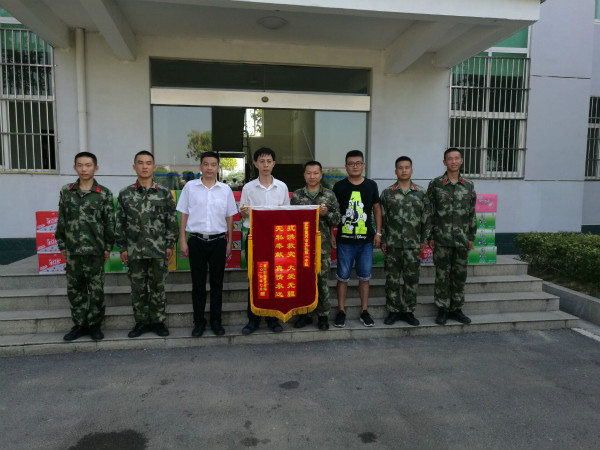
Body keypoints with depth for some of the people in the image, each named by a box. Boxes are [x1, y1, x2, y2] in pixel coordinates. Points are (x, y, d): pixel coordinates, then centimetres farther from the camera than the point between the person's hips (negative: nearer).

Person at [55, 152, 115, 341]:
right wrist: (62, 245, 6)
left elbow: (109, 222, -1)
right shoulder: (66, 191, 6)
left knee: (96, 290, 5)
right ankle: (80, 324, 22)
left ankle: (94, 325, 17)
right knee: (74, 290, 10)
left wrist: (108, 247, -3)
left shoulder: (104, 194, -2)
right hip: (72, 251, 3)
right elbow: (61, 220, 10)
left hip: (95, 251, -3)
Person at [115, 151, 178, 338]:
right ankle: (141, 321, 22)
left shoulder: (164, 193, 2)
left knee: (158, 287, 7)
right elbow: (120, 222, 6)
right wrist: (122, 248, 2)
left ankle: (158, 321, 20)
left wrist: (170, 244, -3)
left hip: (159, 250, -1)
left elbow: (172, 221, 2)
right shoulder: (125, 194, 5)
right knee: (138, 288, 9)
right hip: (134, 250, 1)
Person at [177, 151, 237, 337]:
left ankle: (216, 321, 20)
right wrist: (182, 241, 1)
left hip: (218, 240, 1)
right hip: (196, 240, -1)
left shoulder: (225, 189, 5)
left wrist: (229, 243, 7)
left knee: (217, 283, 7)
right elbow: (184, 215, 5)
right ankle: (199, 322, 18)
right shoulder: (190, 187, 3)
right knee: (198, 283, 6)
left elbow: (229, 217, 10)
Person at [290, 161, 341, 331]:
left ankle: (323, 315, 19)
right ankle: (303, 314, 21)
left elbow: (337, 218, 3)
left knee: (322, 280, 5)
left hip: (322, 245, -1)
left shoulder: (329, 194, 4)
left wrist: (326, 213, -15)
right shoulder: (296, 195, 7)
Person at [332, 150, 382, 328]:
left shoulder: (371, 185, 5)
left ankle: (364, 311, 22)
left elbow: (376, 209, 11)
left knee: (364, 277, 9)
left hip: (366, 240, 2)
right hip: (344, 240, -1)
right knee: (343, 277, 6)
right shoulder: (339, 186, 0)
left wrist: (378, 233, 6)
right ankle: (341, 311, 19)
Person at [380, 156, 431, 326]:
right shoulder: (387, 193, 2)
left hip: (413, 245, 1)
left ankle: (408, 311, 20)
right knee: (392, 279, 5)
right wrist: (382, 240, -1)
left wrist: (424, 240, 2)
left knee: (412, 279, 7)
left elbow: (426, 218, 6)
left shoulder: (421, 193, 5)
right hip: (392, 244, -1)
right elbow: (382, 218, 2)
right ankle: (393, 311, 17)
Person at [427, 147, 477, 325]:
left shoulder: (469, 185, 7)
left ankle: (456, 309, 22)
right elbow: (429, 212, -2)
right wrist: (430, 236, -5)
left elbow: (472, 213, 10)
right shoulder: (435, 184, -2)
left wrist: (471, 237, 7)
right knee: (442, 275, 3)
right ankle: (442, 310, 15)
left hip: (462, 240, 3)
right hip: (441, 239, -3)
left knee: (460, 275, 9)